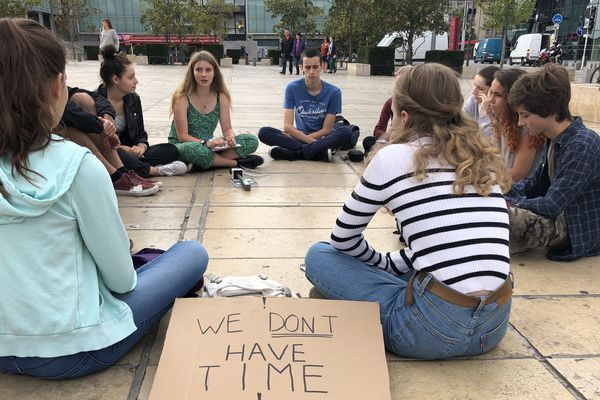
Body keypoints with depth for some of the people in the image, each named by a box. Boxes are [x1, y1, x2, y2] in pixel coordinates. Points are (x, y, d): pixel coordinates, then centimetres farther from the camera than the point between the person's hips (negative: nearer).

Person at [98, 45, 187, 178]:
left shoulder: (133, 99, 7)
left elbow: (140, 134, 12)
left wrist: (141, 146, -11)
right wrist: (124, 148, -22)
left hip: (129, 152, 7)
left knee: (171, 150, -10)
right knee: (120, 156, -42)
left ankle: (136, 166, -27)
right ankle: (156, 170, -21)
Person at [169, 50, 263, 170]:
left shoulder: (221, 97, -1)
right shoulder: (182, 98, -14)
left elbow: (227, 128, 0)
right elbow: (182, 135, -17)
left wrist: (230, 138, -24)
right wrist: (205, 143, -33)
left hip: (209, 146, 4)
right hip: (182, 146, -4)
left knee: (252, 141, -12)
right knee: (197, 150, -42)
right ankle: (237, 162, -18)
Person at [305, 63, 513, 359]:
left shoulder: (392, 157, -6)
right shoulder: (483, 158, 11)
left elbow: (343, 238, 6)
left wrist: (383, 263, 22)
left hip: (434, 329, -6)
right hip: (495, 324, 7)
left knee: (319, 256, 7)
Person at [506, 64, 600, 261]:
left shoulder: (581, 146, -26)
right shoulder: (555, 138, 1)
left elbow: (550, 207, -27)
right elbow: (534, 182, 11)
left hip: (578, 231, -9)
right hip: (560, 215, 9)